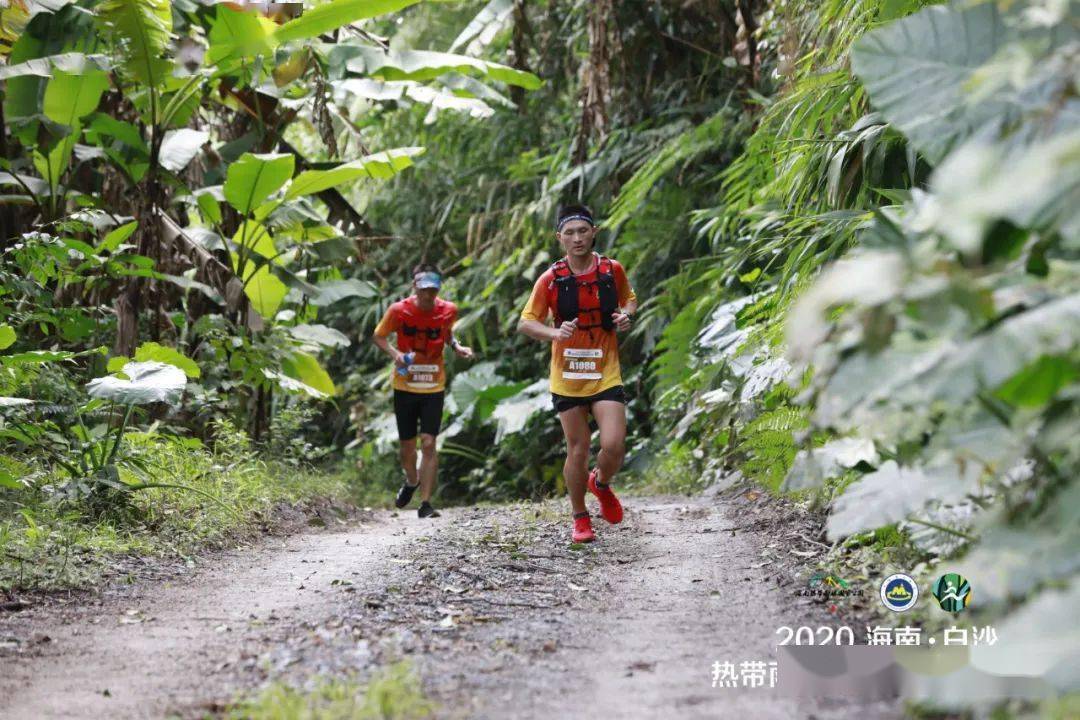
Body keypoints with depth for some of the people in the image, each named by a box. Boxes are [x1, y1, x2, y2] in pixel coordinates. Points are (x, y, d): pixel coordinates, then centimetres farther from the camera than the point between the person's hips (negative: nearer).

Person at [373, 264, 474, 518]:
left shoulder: (448, 310, -5)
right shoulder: (399, 311, -11)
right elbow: (379, 336, 1)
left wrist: (456, 347, -4)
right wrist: (394, 352, -18)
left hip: (434, 387, 0)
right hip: (405, 387, 0)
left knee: (428, 443, -11)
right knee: (407, 446, 10)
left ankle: (425, 504, -9)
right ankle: (411, 481, 43)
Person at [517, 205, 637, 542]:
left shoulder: (613, 271, -1)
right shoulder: (551, 279, -5)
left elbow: (630, 299, 19)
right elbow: (525, 323, -2)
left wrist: (627, 315, -5)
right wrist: (554, 333, -22)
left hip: (606, 375, 0)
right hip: (567, 378, 0)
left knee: (614, 446, -13)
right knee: (578, 451, 4)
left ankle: (601, 483, 22)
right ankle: (580, 518, 24)